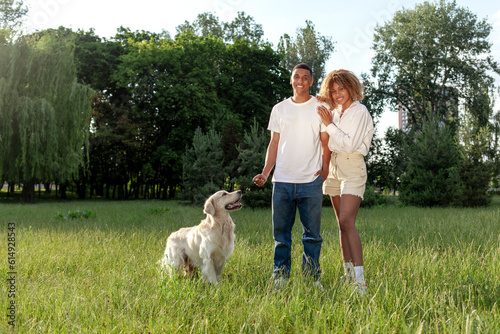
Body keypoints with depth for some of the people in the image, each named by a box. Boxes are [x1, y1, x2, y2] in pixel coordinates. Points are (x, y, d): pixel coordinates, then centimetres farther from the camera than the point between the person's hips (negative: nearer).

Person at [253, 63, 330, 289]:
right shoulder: (279, 109, 13)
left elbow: (325, 143, 7)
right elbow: (274, 144, 13)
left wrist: (325, 168, -7)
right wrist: (265, 173, 3)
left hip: (311, 181, -2)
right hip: (282, 180, 2)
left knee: (312, 233, 2)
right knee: (281, 233, 5)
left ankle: (311, 277, 12)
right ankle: (280, 277, 13)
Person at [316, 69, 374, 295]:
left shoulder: (359, 112, -9)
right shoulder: (335, 112, 12)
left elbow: (350, 144, -17)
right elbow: (327, 142, 16)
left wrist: (329, 124, -13)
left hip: (353, 168, -7)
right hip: (334, 168, 7)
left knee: (347, 221, -19)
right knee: (342, 223, 9)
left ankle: (360, 280, -20)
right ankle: (348, 274, 16)